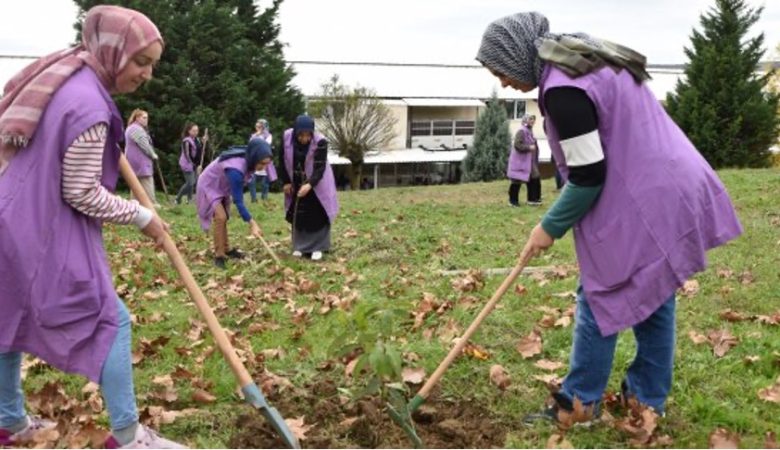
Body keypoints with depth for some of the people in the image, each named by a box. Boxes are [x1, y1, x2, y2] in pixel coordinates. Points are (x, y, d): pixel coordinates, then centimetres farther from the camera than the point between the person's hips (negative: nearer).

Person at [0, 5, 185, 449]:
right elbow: (82, 194, -20)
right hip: (49, 234, -10)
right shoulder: (88, 103, -22)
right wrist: (141, 215, -10)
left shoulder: (64, 77, 7)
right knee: (111, 321, -3)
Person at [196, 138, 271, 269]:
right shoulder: (235, 169, -42)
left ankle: (225, 249, 28)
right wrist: (252, 224, -40)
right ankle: (219, 256, -15)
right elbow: (238, 200, -39)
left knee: (224, 218, 15)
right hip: (209, 186, -8)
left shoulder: (248, 160, -18)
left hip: (222, 186, 8)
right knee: (220, 217, -21)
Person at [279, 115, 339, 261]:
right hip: (296, 182, 3)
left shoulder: (320, 142, -28)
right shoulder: (286, 137, -19)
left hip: (317, 183, -3)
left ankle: (318, 247, 6)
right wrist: (286, 182, -5)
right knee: (297, 214, 9)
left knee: (318, 215, -2)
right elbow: (283, 161, -5)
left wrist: (309, 184, -44)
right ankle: (299, 246, 21)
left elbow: (320, 168, -30)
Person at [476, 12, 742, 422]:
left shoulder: (562, 89, -20)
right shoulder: (591, 61, 12)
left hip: (638, 207, -10)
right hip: (670, 193, 10)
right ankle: (647, 401, 28)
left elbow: (588, 176, -19)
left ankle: (578, 405, 14)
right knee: (652, 298, 15)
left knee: (601, 300, 1)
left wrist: (550, 226, -5)